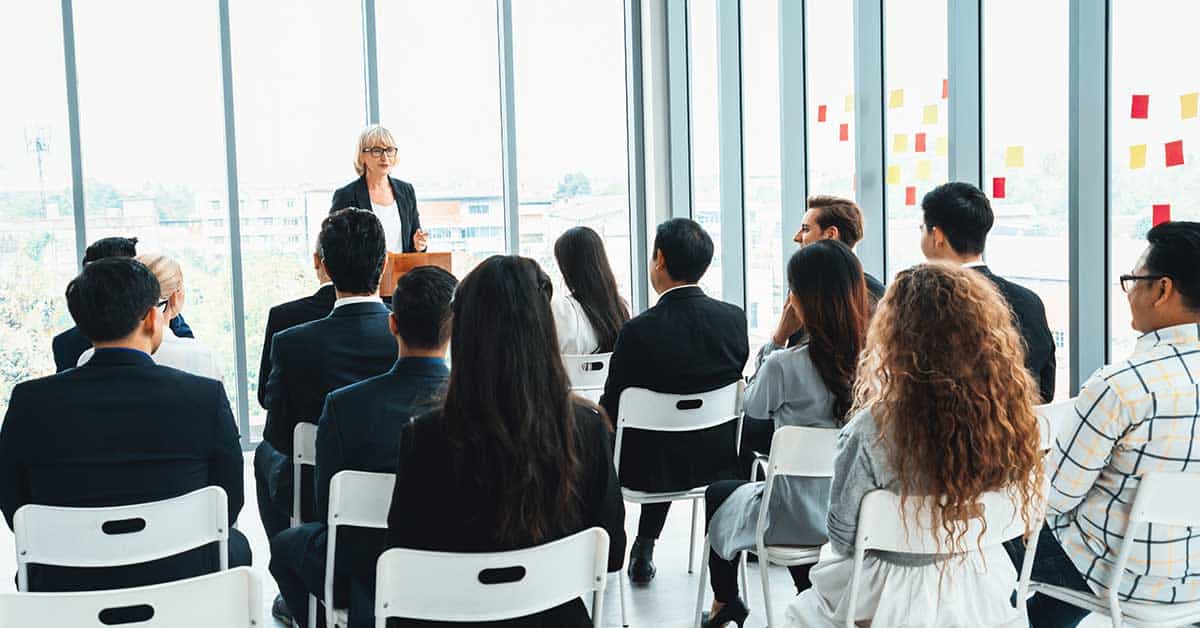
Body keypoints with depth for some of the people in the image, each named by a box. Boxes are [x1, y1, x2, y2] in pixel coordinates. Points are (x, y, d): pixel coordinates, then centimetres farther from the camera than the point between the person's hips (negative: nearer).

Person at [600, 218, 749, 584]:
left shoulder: (638, 331, -23)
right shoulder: (735, 318, -9)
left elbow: (611, 409, -13)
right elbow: (736, 389, 5)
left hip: (652, 468, -4)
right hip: (717, 460, 5)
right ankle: (644, 550, 42)